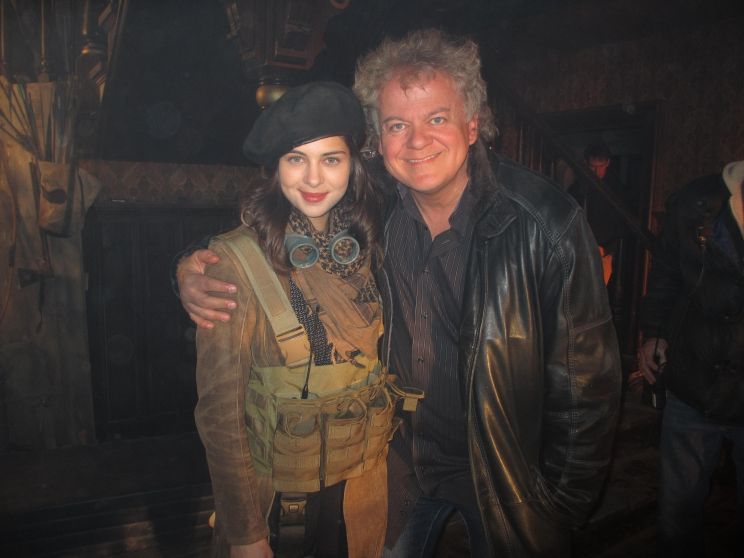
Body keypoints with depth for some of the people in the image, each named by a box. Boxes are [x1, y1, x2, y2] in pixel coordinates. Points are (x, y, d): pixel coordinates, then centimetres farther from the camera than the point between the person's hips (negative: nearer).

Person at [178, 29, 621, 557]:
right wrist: (194, 269, -17)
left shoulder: (546, 222, -21)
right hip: (402, 465, 3)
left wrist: (564, 498, -8)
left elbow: (586, 378, -14)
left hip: (506, 476, -2)